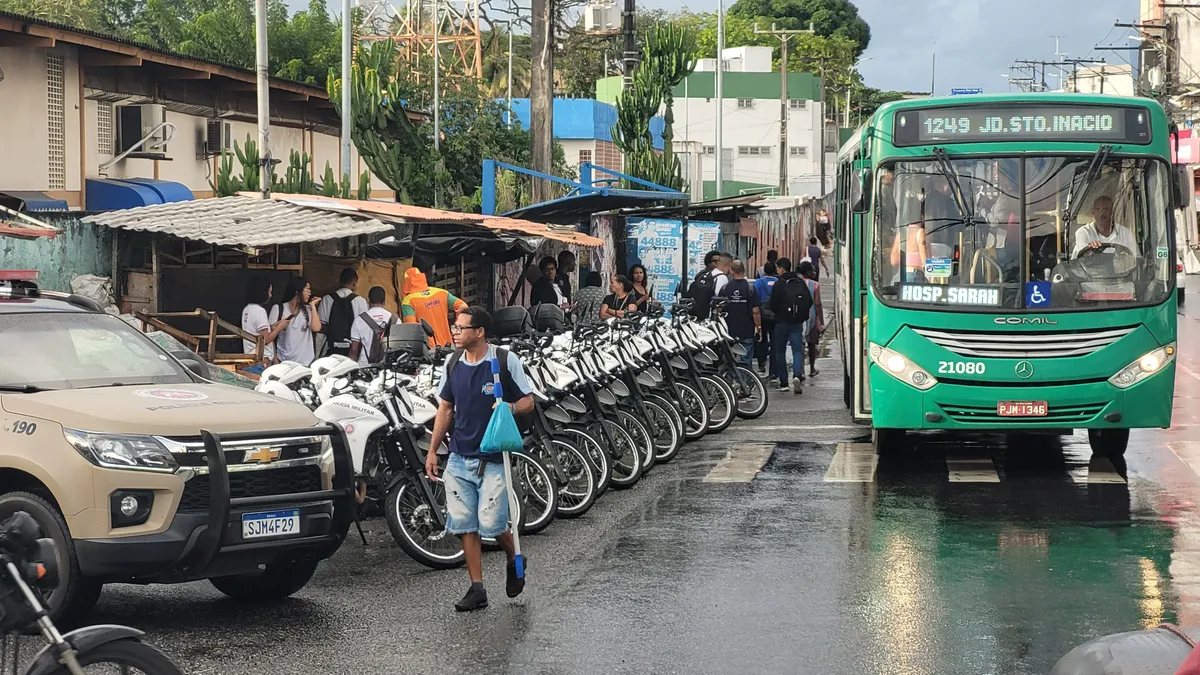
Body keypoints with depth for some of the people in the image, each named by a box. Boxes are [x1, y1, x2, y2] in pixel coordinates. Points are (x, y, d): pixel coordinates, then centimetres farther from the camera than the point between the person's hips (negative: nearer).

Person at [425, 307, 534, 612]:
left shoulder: (506, 360, -7)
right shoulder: (452, 363, 7)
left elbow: (528, 401, -2)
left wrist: (510, 407, -24)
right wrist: (432, 450, 13)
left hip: (493, 458, -5)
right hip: (459, 458, 5)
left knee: (491, 524, -8)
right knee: (464, 526, 2)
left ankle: (515, 559, 23)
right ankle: (477, 589, 10)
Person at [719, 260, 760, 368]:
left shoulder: (725, 288, -2)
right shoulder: (750, 288, -9)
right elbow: (755, 311, -11)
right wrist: (759, 326, 2)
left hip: (729, 330, 2)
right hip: (747, 331, -2)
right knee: (746, 360, 1)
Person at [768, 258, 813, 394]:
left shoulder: (779, 284, -11)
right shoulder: (800, 282, 4)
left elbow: (773, 305, -11)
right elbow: (809, 301, 7)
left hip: (782, 321, -3)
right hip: (797, 322, 3)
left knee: (780, 351, 9)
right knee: (797, 350, 2)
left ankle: (783, 382, 9)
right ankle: (797, 375, -23)